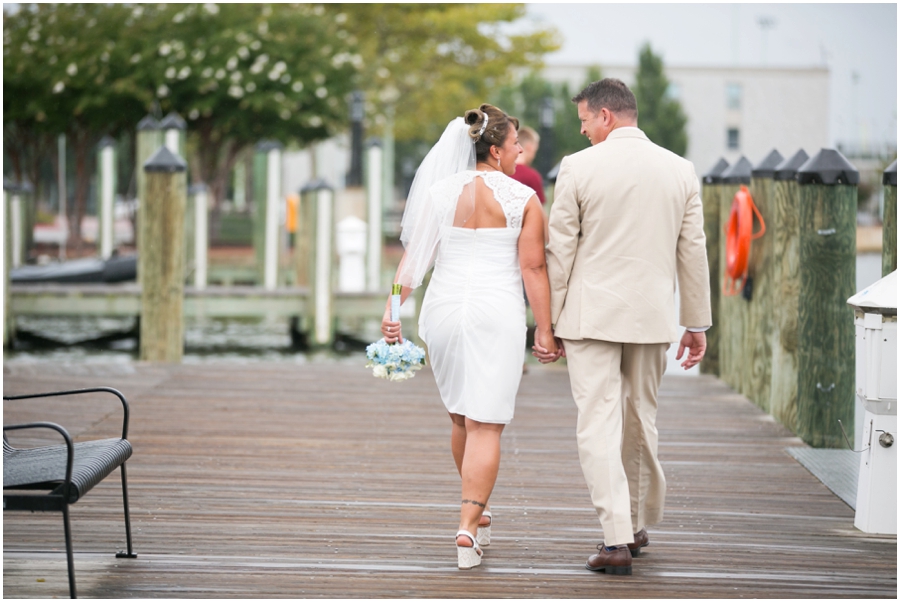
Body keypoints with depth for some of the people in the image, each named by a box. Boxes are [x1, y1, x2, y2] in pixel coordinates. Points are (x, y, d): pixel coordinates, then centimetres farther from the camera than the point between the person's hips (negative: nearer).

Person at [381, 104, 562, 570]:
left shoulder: (441, 191, 3)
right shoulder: (523, 199, -5)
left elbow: (413, 256, 1)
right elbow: (533, 269, -6)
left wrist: (393, 309, 2)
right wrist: (545, 330, -2)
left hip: (444, 309, 4)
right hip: (497, 313, -4)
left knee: (461, 418, 20)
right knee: (485, 425, -3)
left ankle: (479, 513, 35)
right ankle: (467, 527, -14)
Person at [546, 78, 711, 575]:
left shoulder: (578, 167, -7)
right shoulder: (680, 170, 4)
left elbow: (560, 249, -4)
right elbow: (693, 252, 7)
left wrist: (549, 319, 3)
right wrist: (697, 323, 14)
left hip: (591, 314, -4)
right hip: (653, 317, 4)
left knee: (599, 424, -4)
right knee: (641, 422, 18)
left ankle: (617, 539, -12)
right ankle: (639, 525, 30)